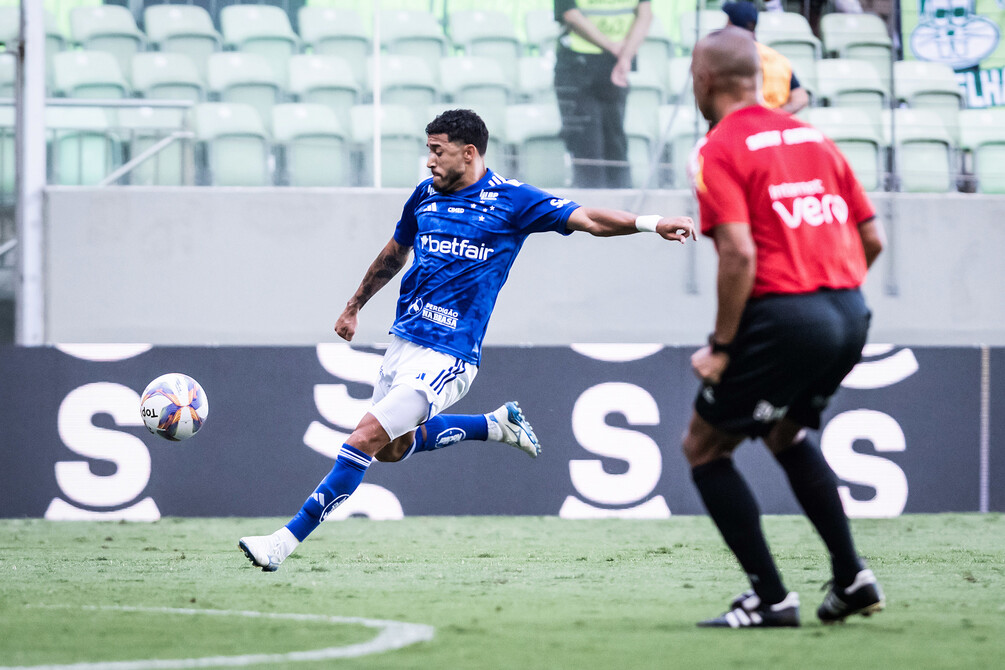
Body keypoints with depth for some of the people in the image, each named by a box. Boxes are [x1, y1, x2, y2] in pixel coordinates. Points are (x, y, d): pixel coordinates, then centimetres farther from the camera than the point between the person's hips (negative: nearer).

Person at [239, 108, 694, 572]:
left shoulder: (510, 200, -7)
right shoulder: (426, 195, 9)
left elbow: (590, 220, -10)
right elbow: (395, 253, 27)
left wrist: (650, 223, -24)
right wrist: (354, 306, 36)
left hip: (448, 356, -8)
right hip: (403, 341, 8)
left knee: (368, 435, -16)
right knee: (392, 447, 16)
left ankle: (287, 539, -14)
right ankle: (495, 425, 31)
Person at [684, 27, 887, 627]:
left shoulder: (720, 150, -6)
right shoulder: (813, 137, 15)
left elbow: (739, 253, -18)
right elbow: (873, 238, 13)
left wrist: (721, 346, -11)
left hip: (782, 314, -8)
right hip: (849, 316, 8)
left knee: (704, 448, 8)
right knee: (788, 435, 31)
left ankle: (771, 598, 2)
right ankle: (852, 578, 23)